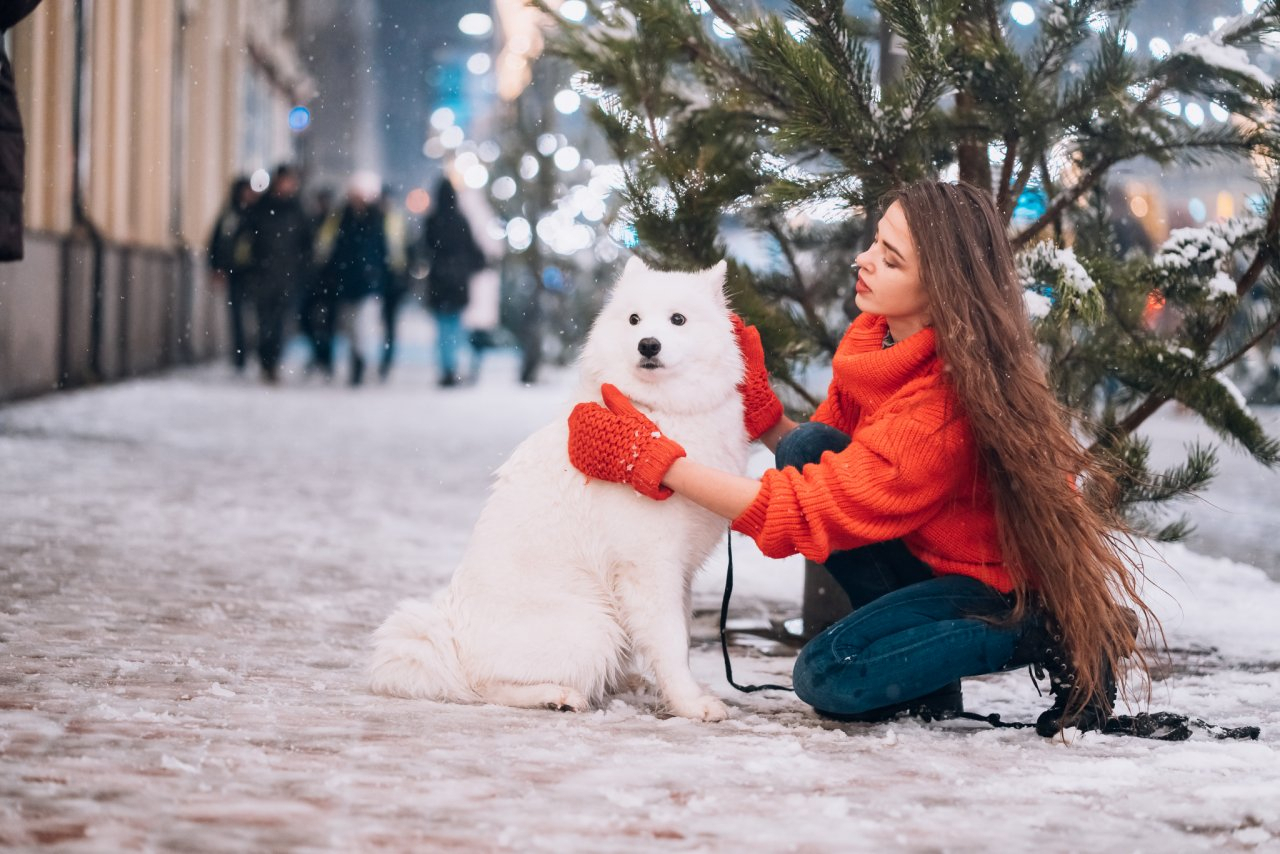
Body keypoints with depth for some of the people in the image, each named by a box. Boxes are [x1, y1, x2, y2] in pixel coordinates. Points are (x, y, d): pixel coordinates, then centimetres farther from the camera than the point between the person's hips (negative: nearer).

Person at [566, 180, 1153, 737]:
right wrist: (756, 404, -13)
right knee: (805, 449, -10)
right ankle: (925, 685, -2)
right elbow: (821, 467, 5)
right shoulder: (875, 336, -5)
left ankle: (1058, 636, -10)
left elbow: (808, 515, -31)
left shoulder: (945, 405, -31)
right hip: (939, 551, 9)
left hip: (1012, 584, -9)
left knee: (827, 679, -22)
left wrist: (652, 459, -28)